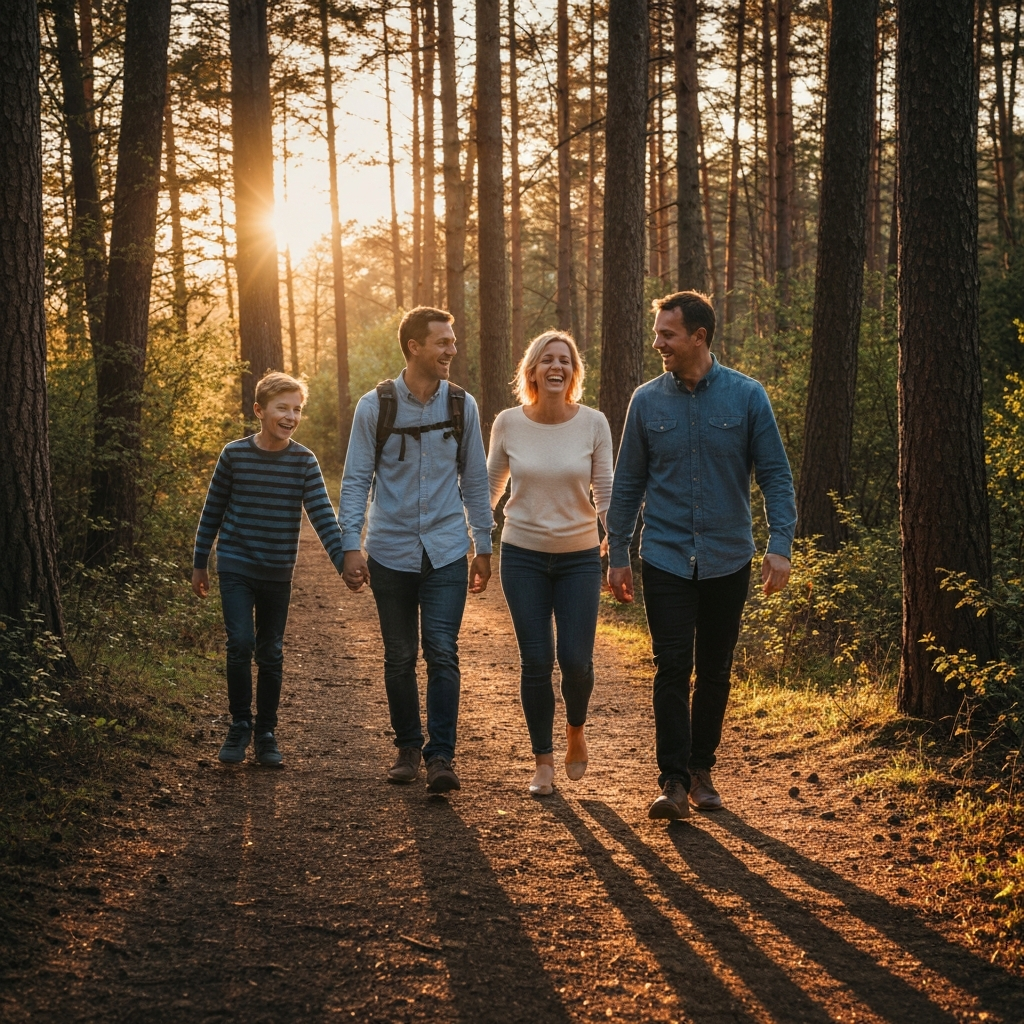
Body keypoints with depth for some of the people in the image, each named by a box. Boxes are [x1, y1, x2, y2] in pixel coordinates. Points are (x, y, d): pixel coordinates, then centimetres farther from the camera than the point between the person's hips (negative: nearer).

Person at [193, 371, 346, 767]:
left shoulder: (304, 462, -4)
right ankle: (239, 727, 4)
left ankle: (265, 734, 22)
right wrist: (199, 563, 9)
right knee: (241, 644, -14)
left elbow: (323, 516, -9)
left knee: (271, 654, 9)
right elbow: (213, 511, 5)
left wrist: (344, 561, -20)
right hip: (236, 568, -1)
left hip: (278, 574, 2)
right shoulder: (234, 454, -4)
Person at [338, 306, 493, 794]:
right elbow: (356, 480, 0)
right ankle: (408, 748, 21)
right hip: (391, 552, 0)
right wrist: (350, 546, -7)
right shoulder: (376, 405, -3)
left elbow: (474, 480, 10)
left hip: (446, 552, 1)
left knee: (442, 652, -8)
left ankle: (441, 755, -4)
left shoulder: (462, 405, 3)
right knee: (399, 657, 8)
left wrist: (484, 546, 10)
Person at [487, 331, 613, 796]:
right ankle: (543, 761, 17)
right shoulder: (508, 423, -4)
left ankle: (576, 731, 29)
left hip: (579, 557, 0)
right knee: (536, 662, 0)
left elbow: (606, 493, -2)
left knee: (576, 661, -4)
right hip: (522, 556, 0)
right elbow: (490, 486, 10)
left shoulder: (593, 423, -6)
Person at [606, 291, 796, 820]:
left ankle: (701, 769, 23)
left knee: (714, 671, 10)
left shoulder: (746, 396, -3)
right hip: (666, 558, 0)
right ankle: (673, 781, -5)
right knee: (672, 669, -7)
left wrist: (780, 545, -12)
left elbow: (775, 474, -2)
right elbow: (628, 482, 7)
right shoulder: (647, 400, 1)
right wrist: (617, 554, 5)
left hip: (728, 559, 0)